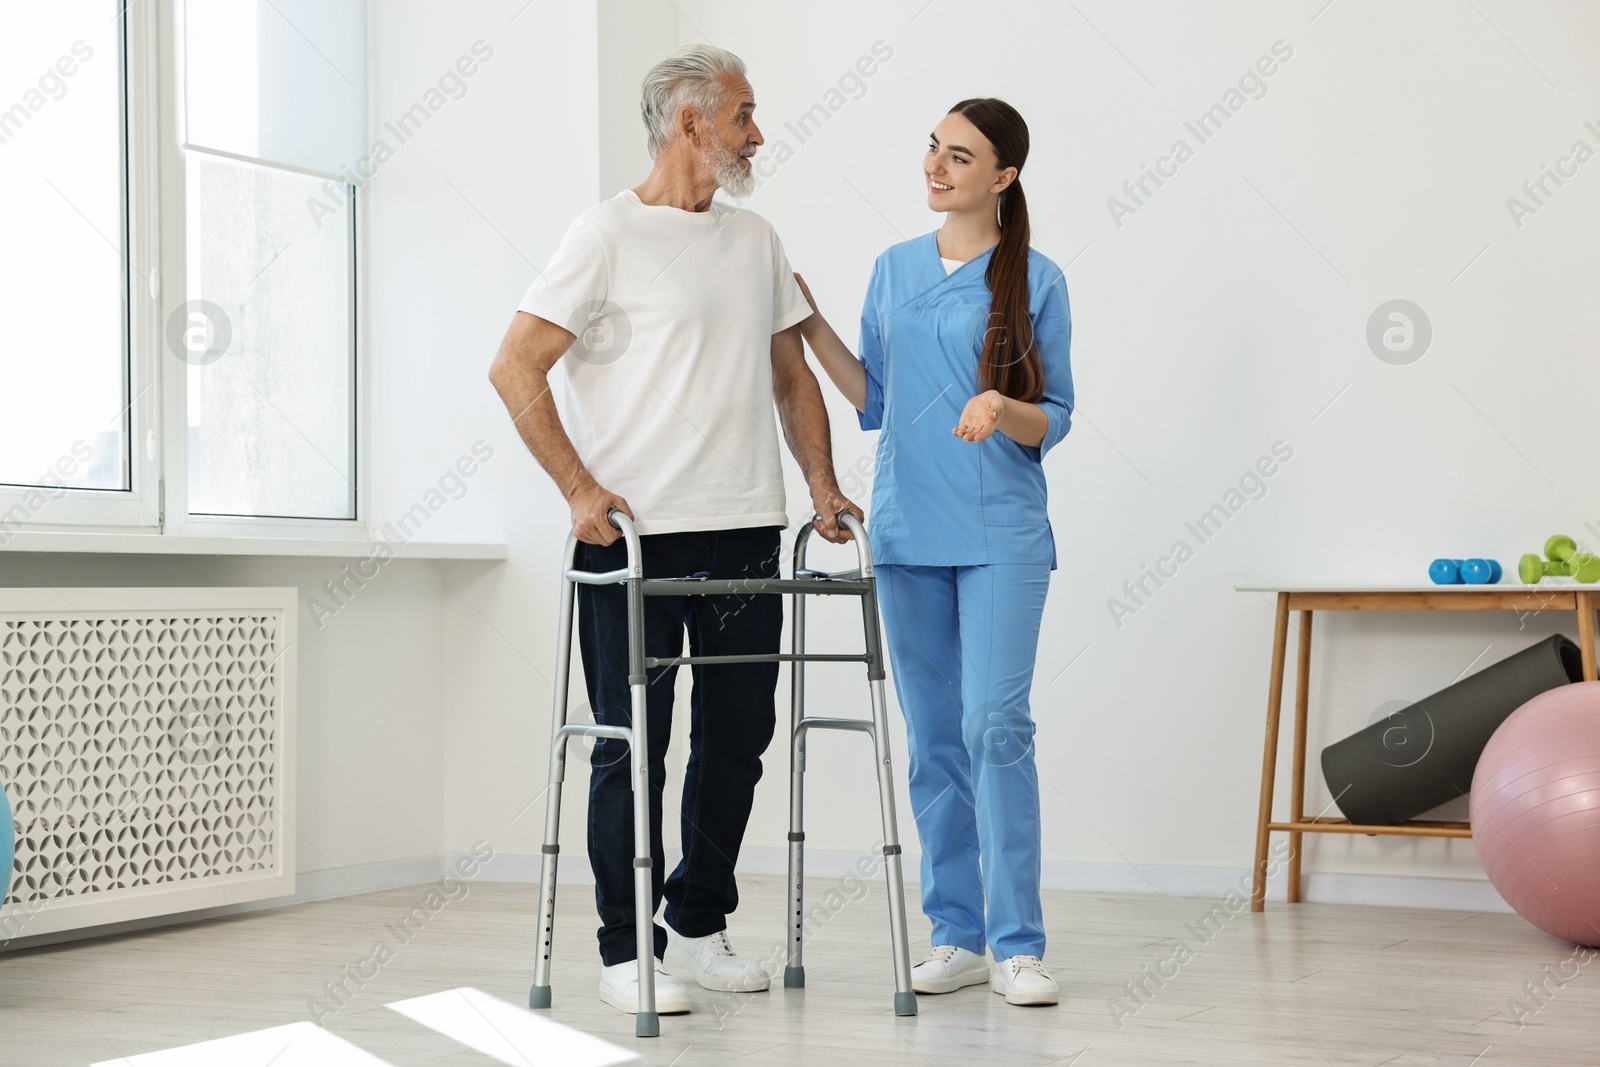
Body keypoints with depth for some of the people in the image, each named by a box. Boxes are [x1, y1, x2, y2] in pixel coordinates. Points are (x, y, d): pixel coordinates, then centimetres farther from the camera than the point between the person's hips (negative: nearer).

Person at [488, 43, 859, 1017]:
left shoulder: (757, 241, 15)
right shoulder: (609, 235, -5)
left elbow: (791, 372, 22)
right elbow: (516, 369, -9)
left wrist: (821, 481, 10)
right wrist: (580, 488, -15)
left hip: (747, 533, 6)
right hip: (636, 534, -6)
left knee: (737, 738, 11)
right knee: (633, 748, -1)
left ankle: (702, 925, 26)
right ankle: (627, 953, 8)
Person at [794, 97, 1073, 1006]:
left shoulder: (1035, 280, -1)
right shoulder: (895, 269, 12)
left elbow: (1056, 420, 0)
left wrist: (1003, 409, -21)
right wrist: (810, 324, 8)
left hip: (1000, 534, -4)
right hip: (908, 531, 4)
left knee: (996, 723, -12)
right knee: (933, 736, 6)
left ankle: (1017, 944, -6)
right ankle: (956, 935, 14)